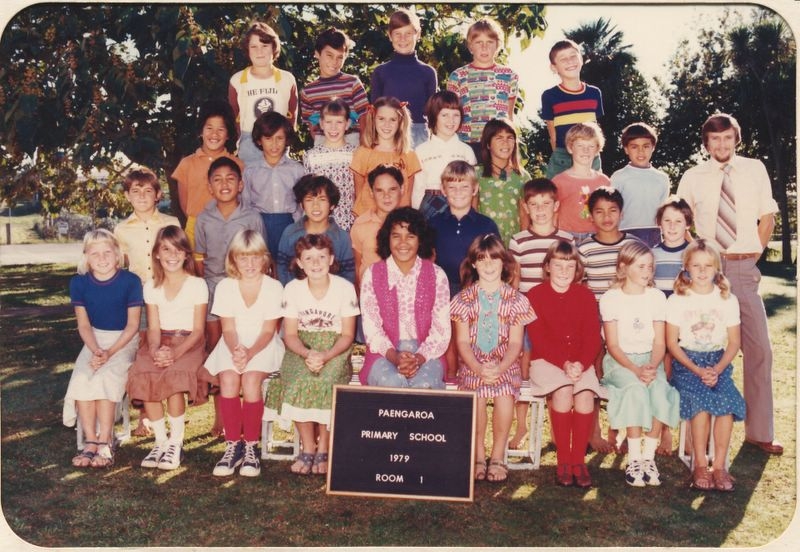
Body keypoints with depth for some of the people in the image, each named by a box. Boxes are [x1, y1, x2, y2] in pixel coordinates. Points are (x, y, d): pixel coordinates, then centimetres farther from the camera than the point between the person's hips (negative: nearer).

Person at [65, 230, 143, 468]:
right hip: (95, 339, 3)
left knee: (105, 376, -29)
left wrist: (110, 352, -19)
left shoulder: (130, 281, -12)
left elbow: (133, 325, -8)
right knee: (81, 378, -24)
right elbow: (84, 325, 2)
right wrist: (96, 350, -15)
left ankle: (105, 443, -20)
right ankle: (91, 442, -18)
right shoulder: (79, 283, -2)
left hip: (125, 340, -3)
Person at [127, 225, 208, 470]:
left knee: (174, 376, -33)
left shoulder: (197, 284, 0)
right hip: (160, 343, 3)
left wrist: (177, 352, -21)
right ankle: (160, 440, -12)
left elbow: (198, 329, -4)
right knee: (142, 375, -28)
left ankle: (176, 441, -14)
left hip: (189, 344, -3)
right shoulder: (151, 287, 12)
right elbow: (154, 328, 5)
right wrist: (155, 349, -18)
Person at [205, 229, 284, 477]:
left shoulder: (273, 287, -1)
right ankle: (233, 445, -17)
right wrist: (235, 350, -22)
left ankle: (251, 446, -16)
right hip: (232, 346, 2)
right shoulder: (225, 287, 4)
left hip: (263, 346, -2)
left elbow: (268, 331, -6)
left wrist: (250, 353, -23)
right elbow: (228, 329, -1)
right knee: (228, 380, -28)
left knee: (250, 380, -30)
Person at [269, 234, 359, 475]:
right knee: (297, 383, -29)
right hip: (302, 349, 2)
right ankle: (308, 448, -11)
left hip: (334, 350, -1)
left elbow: (347, 335, -4)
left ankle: (323, 448, -11)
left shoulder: (345, 288, -7)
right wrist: (307, 354, -21)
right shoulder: (292, 288, -2)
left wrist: (325, 356, -22)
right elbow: (290, 334, 0)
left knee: (327, 382, -31)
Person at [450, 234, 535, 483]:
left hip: (505, 363, 0)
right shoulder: (465, 298, 4)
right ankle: (478, 455, -11)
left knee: (504, 395, -29)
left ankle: (497, 456, -9)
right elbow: (462, 341, -1)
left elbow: (515, 342, -1)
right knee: (478, 395, -30)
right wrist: (479, 369, -18)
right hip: (473, 363, 0)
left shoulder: (514, 299, 4)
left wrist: (500, 368, -19)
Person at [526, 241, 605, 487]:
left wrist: (580, 364, -17)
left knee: (586, 394, -28)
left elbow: (593, 338, 2)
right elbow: (538, 339, -7)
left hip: (580, 363, 2)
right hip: (546, 361, -2)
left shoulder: (585, 296, 10)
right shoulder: (535, 295, 1)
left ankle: (578, 460, -15)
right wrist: (564, 363, -19)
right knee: (563, 391, -31)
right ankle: (563, 461, -19)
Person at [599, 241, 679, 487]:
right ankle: (634, 459, -27)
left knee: (660, 389, -30)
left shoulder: (657, 297, 7)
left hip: (650, 359, 3)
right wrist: (635, 369, -22)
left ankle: (649, 456, -22)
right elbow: (613, 345, -7)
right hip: (619, 361, -3)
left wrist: (652, 367, -18)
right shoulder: (610, 298, -2)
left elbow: (659, 342, 3)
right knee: (636, 388, -34)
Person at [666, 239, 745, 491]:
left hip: (719, 362, 2)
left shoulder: (728, 299, 6)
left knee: (726, 401, -27)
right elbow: (672, 343, -1)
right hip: (686, 362, -2)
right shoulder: (677, 300, 0)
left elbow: (734, 342, 5)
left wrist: (717, 369, -13)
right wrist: (696, 370, -15)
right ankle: (700, 465, -17)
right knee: (700, 401, -29)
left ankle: (719, 465, -18)